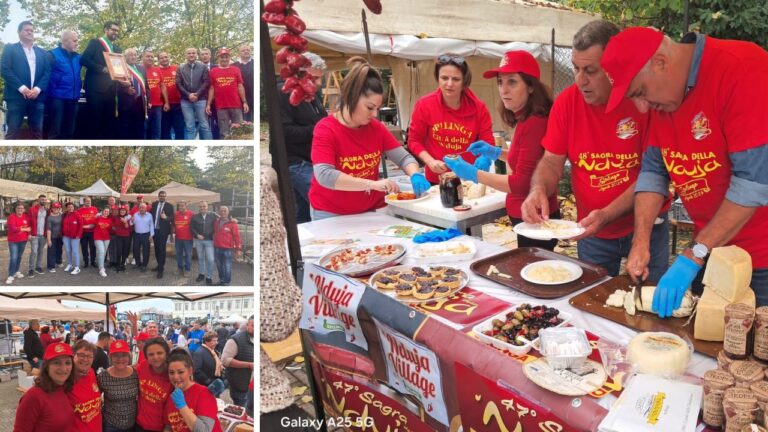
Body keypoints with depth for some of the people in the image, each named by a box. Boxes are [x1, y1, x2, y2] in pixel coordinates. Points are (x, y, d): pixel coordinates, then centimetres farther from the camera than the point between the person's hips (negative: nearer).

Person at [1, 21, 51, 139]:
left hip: (37, 97, 3)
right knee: (13, 132, -6)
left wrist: (38, 89, -9)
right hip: (16, 96, -3)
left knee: (37, 132, 4)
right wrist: (21, 88, -14)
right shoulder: (10, 48, 9)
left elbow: (47, 72, 8)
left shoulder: (42, 52, 19)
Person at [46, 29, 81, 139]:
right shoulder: (53, 54, -5)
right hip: (57, 97, -6)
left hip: (73, 98, 6)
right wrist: (53, 90, -8)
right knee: (55, 131, -7)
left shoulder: (77, 57, 13)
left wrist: (79, 87, 11)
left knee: (69, 131, 9)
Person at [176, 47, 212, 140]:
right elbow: (178, 84, 3)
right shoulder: (180, 68, 10)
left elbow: (207, 82, -2)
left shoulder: (203, 67, 7)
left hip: (200, 100, -1)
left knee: (204, 125, 0)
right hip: (186, 101, 1)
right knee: (190, 127, 3)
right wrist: (188, 94, -10)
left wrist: (197, 94, -12)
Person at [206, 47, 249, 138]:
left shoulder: (236, 70, 7)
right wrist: (208, 104, 3)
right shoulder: (213, 71, 7)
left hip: (236, 105, 0)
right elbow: (211, 89, 8)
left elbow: (240, 87, 6)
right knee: (224, 133, 4)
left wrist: (244, 102, 0)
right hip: (221, 107, 0)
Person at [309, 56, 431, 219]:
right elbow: (324, 175, -29)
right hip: (332, 215, -5)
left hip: (372, 210, 5)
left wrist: (415, 176, -19)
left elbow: (404, 157, 4)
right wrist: (373, 184, -34)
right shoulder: (326, 129, -16)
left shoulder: (376, 127, 0)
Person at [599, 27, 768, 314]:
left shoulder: (743, 67, -21)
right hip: (709, 249, 7)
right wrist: (641, 242, -6)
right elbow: (653, 170, 5)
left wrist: (694, 255, -23)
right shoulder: (661, 95, 2)